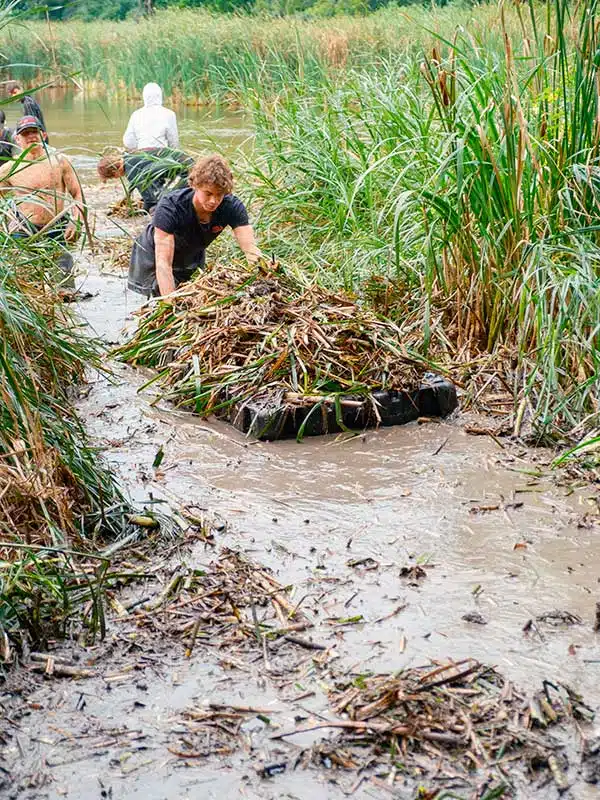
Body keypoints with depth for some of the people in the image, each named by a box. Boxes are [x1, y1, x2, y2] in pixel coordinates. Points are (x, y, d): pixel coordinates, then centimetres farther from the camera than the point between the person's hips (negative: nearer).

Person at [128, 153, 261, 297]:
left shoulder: (232, 207, -27)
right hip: (153, 257, -4)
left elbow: (250, 249, -32)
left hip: (192, 259, 4)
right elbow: (163, 263, -41)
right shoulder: (170, 207, -37)